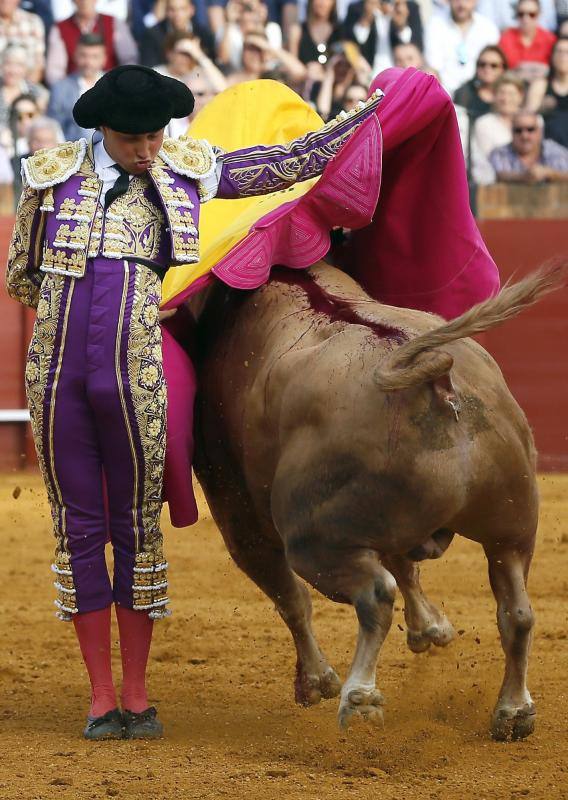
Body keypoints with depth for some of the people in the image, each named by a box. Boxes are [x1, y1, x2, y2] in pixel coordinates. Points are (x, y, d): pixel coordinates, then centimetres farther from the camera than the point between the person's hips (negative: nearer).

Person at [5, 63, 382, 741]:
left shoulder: (187, 171, 6)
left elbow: (294, 162, 14)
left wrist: (375, 109, 17)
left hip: (134, 376, -1)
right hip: (56, 373, 1)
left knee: (137, 527, 3)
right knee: (78, 528, 5)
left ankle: (136, 697, 12)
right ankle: (101, 699, 12)